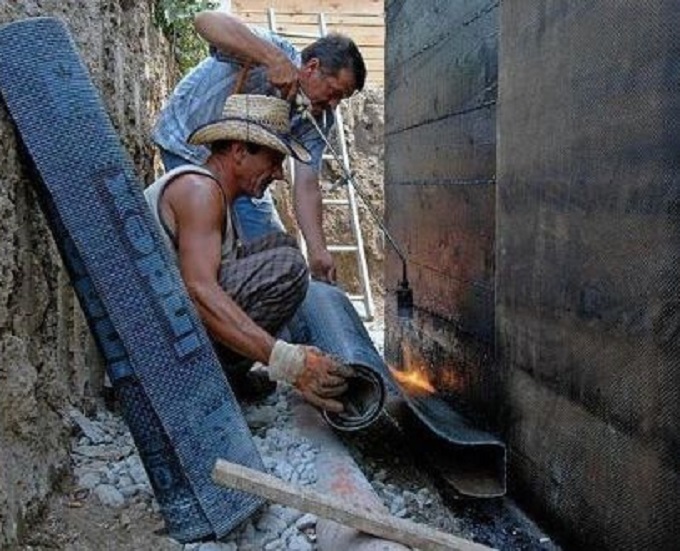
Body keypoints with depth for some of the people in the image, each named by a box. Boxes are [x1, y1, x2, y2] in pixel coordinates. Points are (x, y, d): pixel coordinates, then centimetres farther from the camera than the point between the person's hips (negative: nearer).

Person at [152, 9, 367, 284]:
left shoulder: (317, 118, -13)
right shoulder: (269, 51, -29)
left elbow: (306, 186, -20)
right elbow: (206, 20, -46)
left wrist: (317, 250, -33)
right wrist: (276, 60, -57)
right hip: (187, 141, -6)